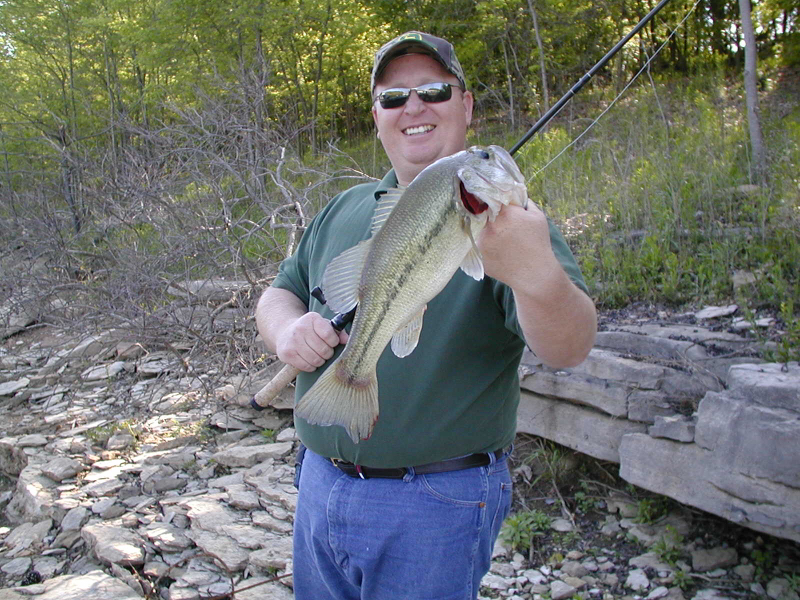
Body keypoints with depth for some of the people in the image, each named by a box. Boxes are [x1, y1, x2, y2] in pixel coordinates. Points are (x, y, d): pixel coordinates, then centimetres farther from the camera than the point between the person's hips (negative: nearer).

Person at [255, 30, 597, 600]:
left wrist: (538, 275, -47)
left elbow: (569, 350, -25)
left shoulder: (502, 214, -11)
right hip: (320, 483, 6)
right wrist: (287, 328, -9)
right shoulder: (344, 210, 8)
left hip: (436, 505, -5)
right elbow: (278, 292, 15)